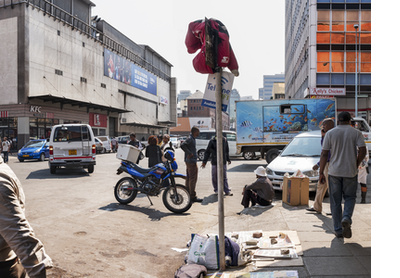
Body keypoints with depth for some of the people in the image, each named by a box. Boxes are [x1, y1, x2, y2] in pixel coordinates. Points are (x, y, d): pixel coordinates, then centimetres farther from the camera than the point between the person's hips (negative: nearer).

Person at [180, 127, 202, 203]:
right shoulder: (190, 139, -15)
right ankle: (193, 196, -4)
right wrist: (189, 153, -23)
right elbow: (182, 145, -28)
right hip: (191, 161, -10)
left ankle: (189, 195, 22)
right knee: (193, 179, -7)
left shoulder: (192, 139, 16)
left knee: (188, 178, 13)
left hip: (190, 161, 10)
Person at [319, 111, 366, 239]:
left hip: (334, 172, 0)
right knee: (350, 197, 16)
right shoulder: (356, 133, 1)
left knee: (335, 201, 9)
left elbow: (324, 154, -3)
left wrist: (321, 173, 1)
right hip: (350, 172, 0)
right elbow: (363, 151, -9)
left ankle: (338, 230, 12)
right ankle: (346, 219, -10)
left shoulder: (330, 133, 0)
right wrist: (355, 165, 7)